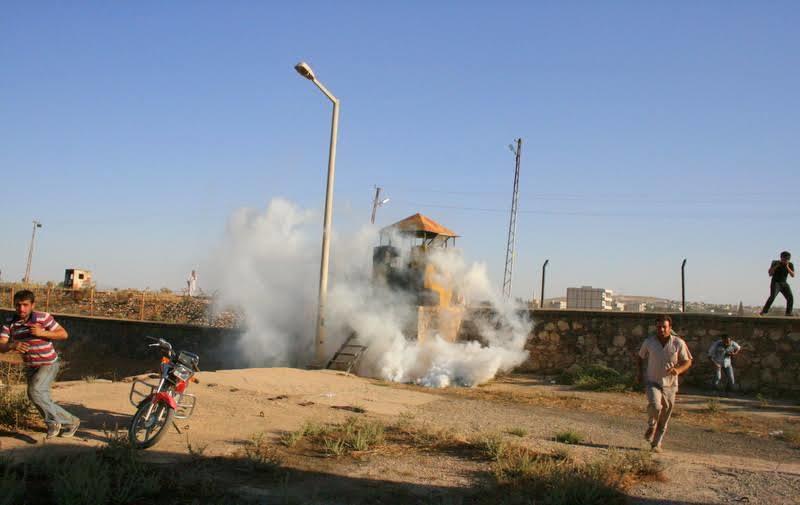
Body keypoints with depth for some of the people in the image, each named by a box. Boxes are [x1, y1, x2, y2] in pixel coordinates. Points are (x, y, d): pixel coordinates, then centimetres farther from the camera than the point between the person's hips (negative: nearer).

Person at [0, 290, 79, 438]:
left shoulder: (43, 317, -17)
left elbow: (63, 334, -11)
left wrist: (42, 333, -25)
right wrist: (12, 345, -37)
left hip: (49, 364, -6)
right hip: (30, 367, 6)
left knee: (35, 391, -24)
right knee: (42, 399, 11)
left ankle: (53, 421, -3)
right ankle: (69, 422, 27)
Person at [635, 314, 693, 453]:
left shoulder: (678, 343, -7)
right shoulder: (649, 341, -4)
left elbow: (688, 361, -1)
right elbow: (640, 357, 13)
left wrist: (678, 370, -21)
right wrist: (638, 372, 1)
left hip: (669, 385, 1)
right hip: (652, 383, -1)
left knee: (664, 420, 8)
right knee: (655, 405, -28)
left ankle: (656, 444, 26)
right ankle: (651, 426, 2)